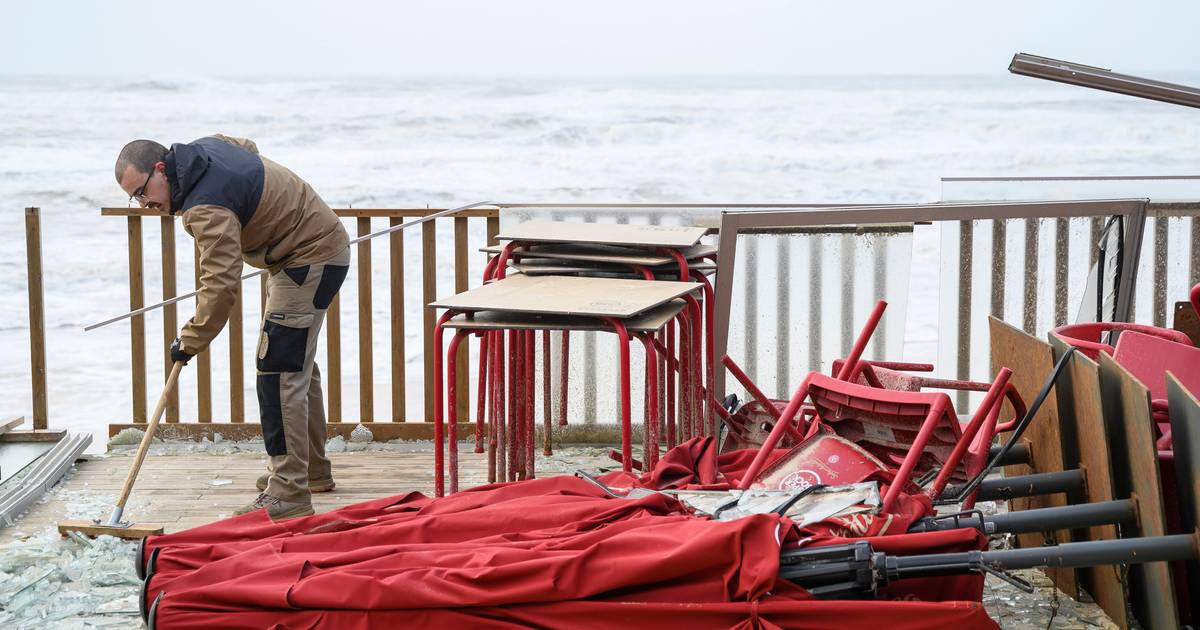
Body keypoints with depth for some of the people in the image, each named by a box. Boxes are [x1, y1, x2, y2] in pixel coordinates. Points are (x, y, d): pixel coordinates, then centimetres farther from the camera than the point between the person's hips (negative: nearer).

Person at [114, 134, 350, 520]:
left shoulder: (206, 208, -29)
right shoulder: (203, 147, 1)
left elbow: (222, 284, -33)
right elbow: (248, 148, 23)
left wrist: (190, 341, -24)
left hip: (311, 260, -11)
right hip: (320, 247, 11)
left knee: (279, 370, -16)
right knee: (297, 365, 20)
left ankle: (288, 494, -18)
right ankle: (312, 470, 33)